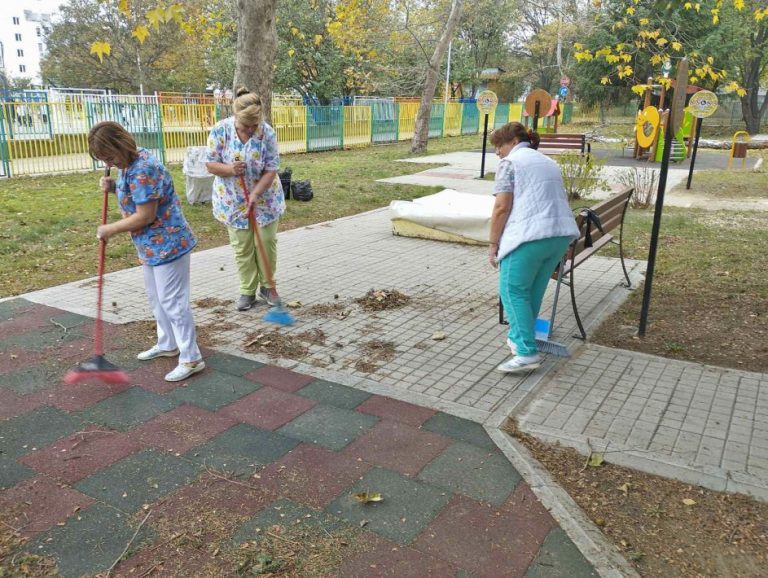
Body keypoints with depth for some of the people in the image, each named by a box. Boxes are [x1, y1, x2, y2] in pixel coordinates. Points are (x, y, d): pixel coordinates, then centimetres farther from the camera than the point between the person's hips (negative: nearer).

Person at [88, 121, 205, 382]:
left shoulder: (144, 170, -25)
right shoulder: (130, 164, 6)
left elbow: (145, 216, -25)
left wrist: (110, 229, -13)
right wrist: (114, 187, 4)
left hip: (167, 244, -10)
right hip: (152, 246, 10)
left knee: (172, 301, -5)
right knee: (156, 297, 21)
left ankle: (191, 359, 4)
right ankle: (167, 344, 38)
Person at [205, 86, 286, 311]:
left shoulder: (267, 132, -16)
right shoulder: (220, 130, -14)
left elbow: (271, 170, -15)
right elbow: (211, 165, -9)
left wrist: (255, 194, -27)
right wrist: (230, 169, -29)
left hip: (265, 199, 0)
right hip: (233, 202, 0)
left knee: (267, 242, 6)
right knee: (242, 247, 7)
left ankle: (267, 286, 23)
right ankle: (247, 290, 19)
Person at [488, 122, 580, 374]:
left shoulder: (510, 162, 2)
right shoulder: (548, 162, 26)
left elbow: (502, 207, -7)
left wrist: (493, 244, -3)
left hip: (531, 235, -8)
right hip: (562, 232, 8)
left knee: (513, 290, -2)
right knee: (534, 291, 17)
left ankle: (527, 353, -8)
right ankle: (519, 338, 28)